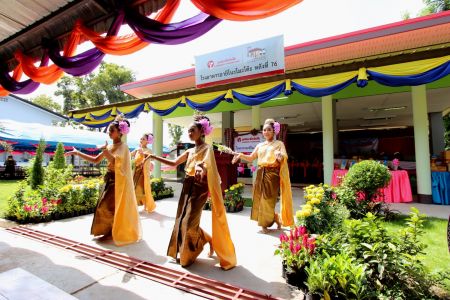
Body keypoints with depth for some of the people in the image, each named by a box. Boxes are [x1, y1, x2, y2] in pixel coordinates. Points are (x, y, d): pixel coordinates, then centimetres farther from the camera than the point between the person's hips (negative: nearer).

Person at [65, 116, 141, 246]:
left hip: (117, 181, -8)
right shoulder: (109, 147, 11)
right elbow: (95, 160, 13)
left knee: (109, 206, -4)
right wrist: (77, 153, 10)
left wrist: (105, 151, -25)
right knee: (105, 206, 10)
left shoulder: (123, 146, -11)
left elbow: (116, 162, -26)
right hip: (109, 180, 8)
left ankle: (111, 232, 14)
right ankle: (109, 231, 25)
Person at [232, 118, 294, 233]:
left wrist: (280, 156, -35)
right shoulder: (260, 145, 15)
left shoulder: (279, 144, 3)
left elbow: (284, 158, -12)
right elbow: (251, 158, 17)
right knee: (259, 199, 4)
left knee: (268, 201, -3)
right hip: (260, 174, 5)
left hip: (272, 174, -4)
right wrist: (241, 155, 0)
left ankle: (278, 219, 23)